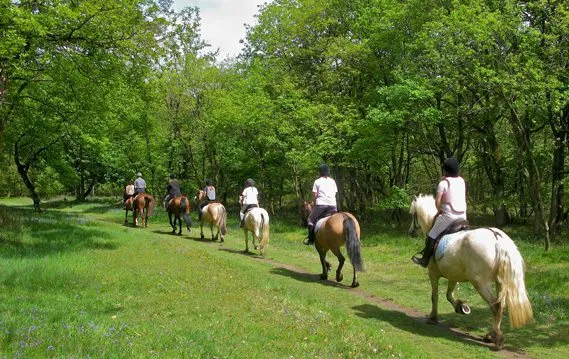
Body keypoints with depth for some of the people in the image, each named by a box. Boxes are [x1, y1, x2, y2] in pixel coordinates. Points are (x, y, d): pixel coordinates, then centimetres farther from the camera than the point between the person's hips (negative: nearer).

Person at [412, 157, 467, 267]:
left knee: (432, 235, 4)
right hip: (463, 215, 6)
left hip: (449, 215, -6)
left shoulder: (443, 183, -9)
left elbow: (437, 202, -12)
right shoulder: (462, 181, 10)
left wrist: (439, 211, 6)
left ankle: (425, 259, 8)